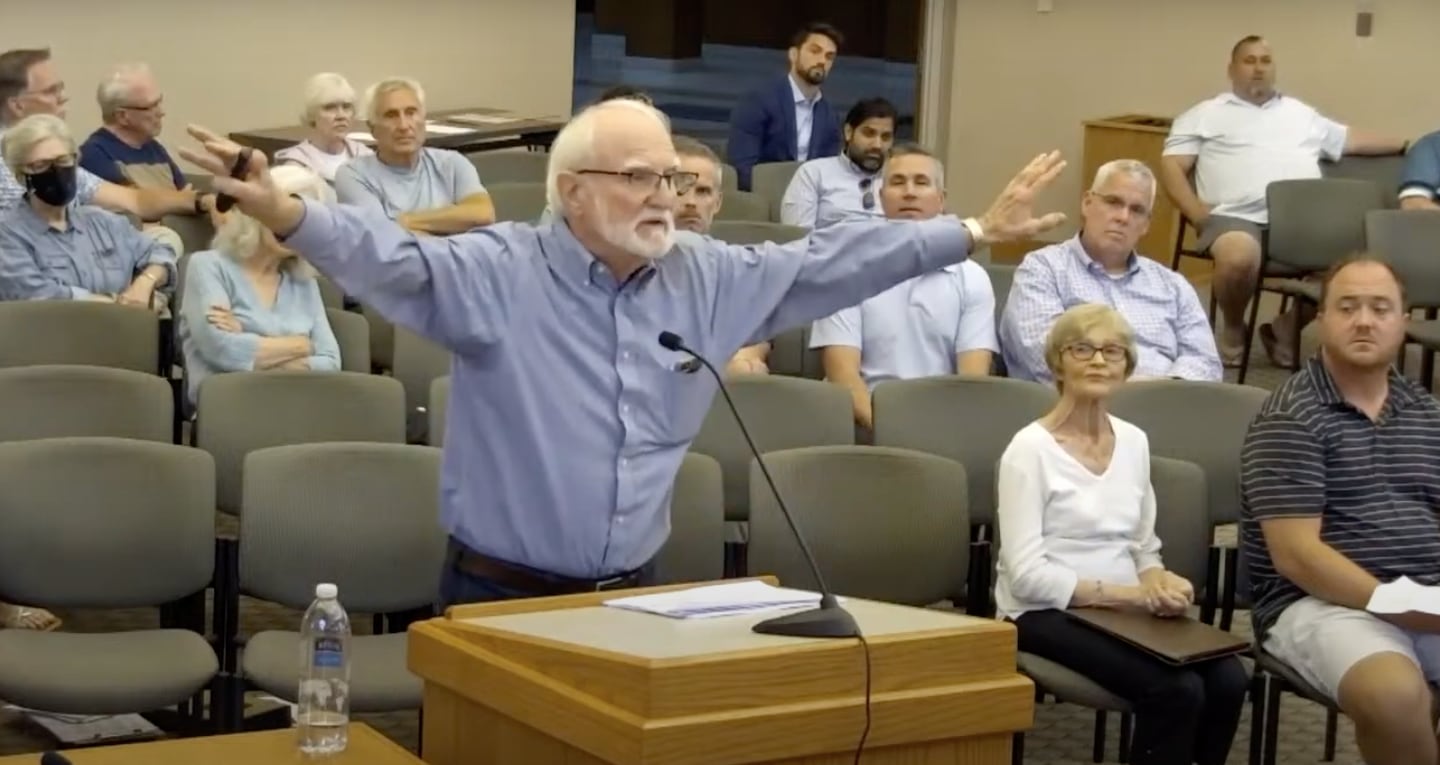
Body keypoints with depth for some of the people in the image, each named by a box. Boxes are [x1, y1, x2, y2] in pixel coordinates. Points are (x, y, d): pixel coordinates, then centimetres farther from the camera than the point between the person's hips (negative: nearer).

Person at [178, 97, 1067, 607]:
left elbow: (835, 261, 9)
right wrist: (287, 215, -44)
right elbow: (390, 257, -25)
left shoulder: (710, 278, 3)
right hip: (503, 597, -4)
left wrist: (976, 232, 11)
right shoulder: (495, 272, -11)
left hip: (633, 594, 5)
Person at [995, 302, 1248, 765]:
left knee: (1229, 680, -20)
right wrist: (1127, 593, -18)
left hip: (1125, 611, 6)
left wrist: (1160, 583, -7)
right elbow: (1026, 574, -15)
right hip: (1047, 614, -6)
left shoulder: (1134, 441, 12)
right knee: (1176, 689, -28)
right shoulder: (1031, 448, -9)